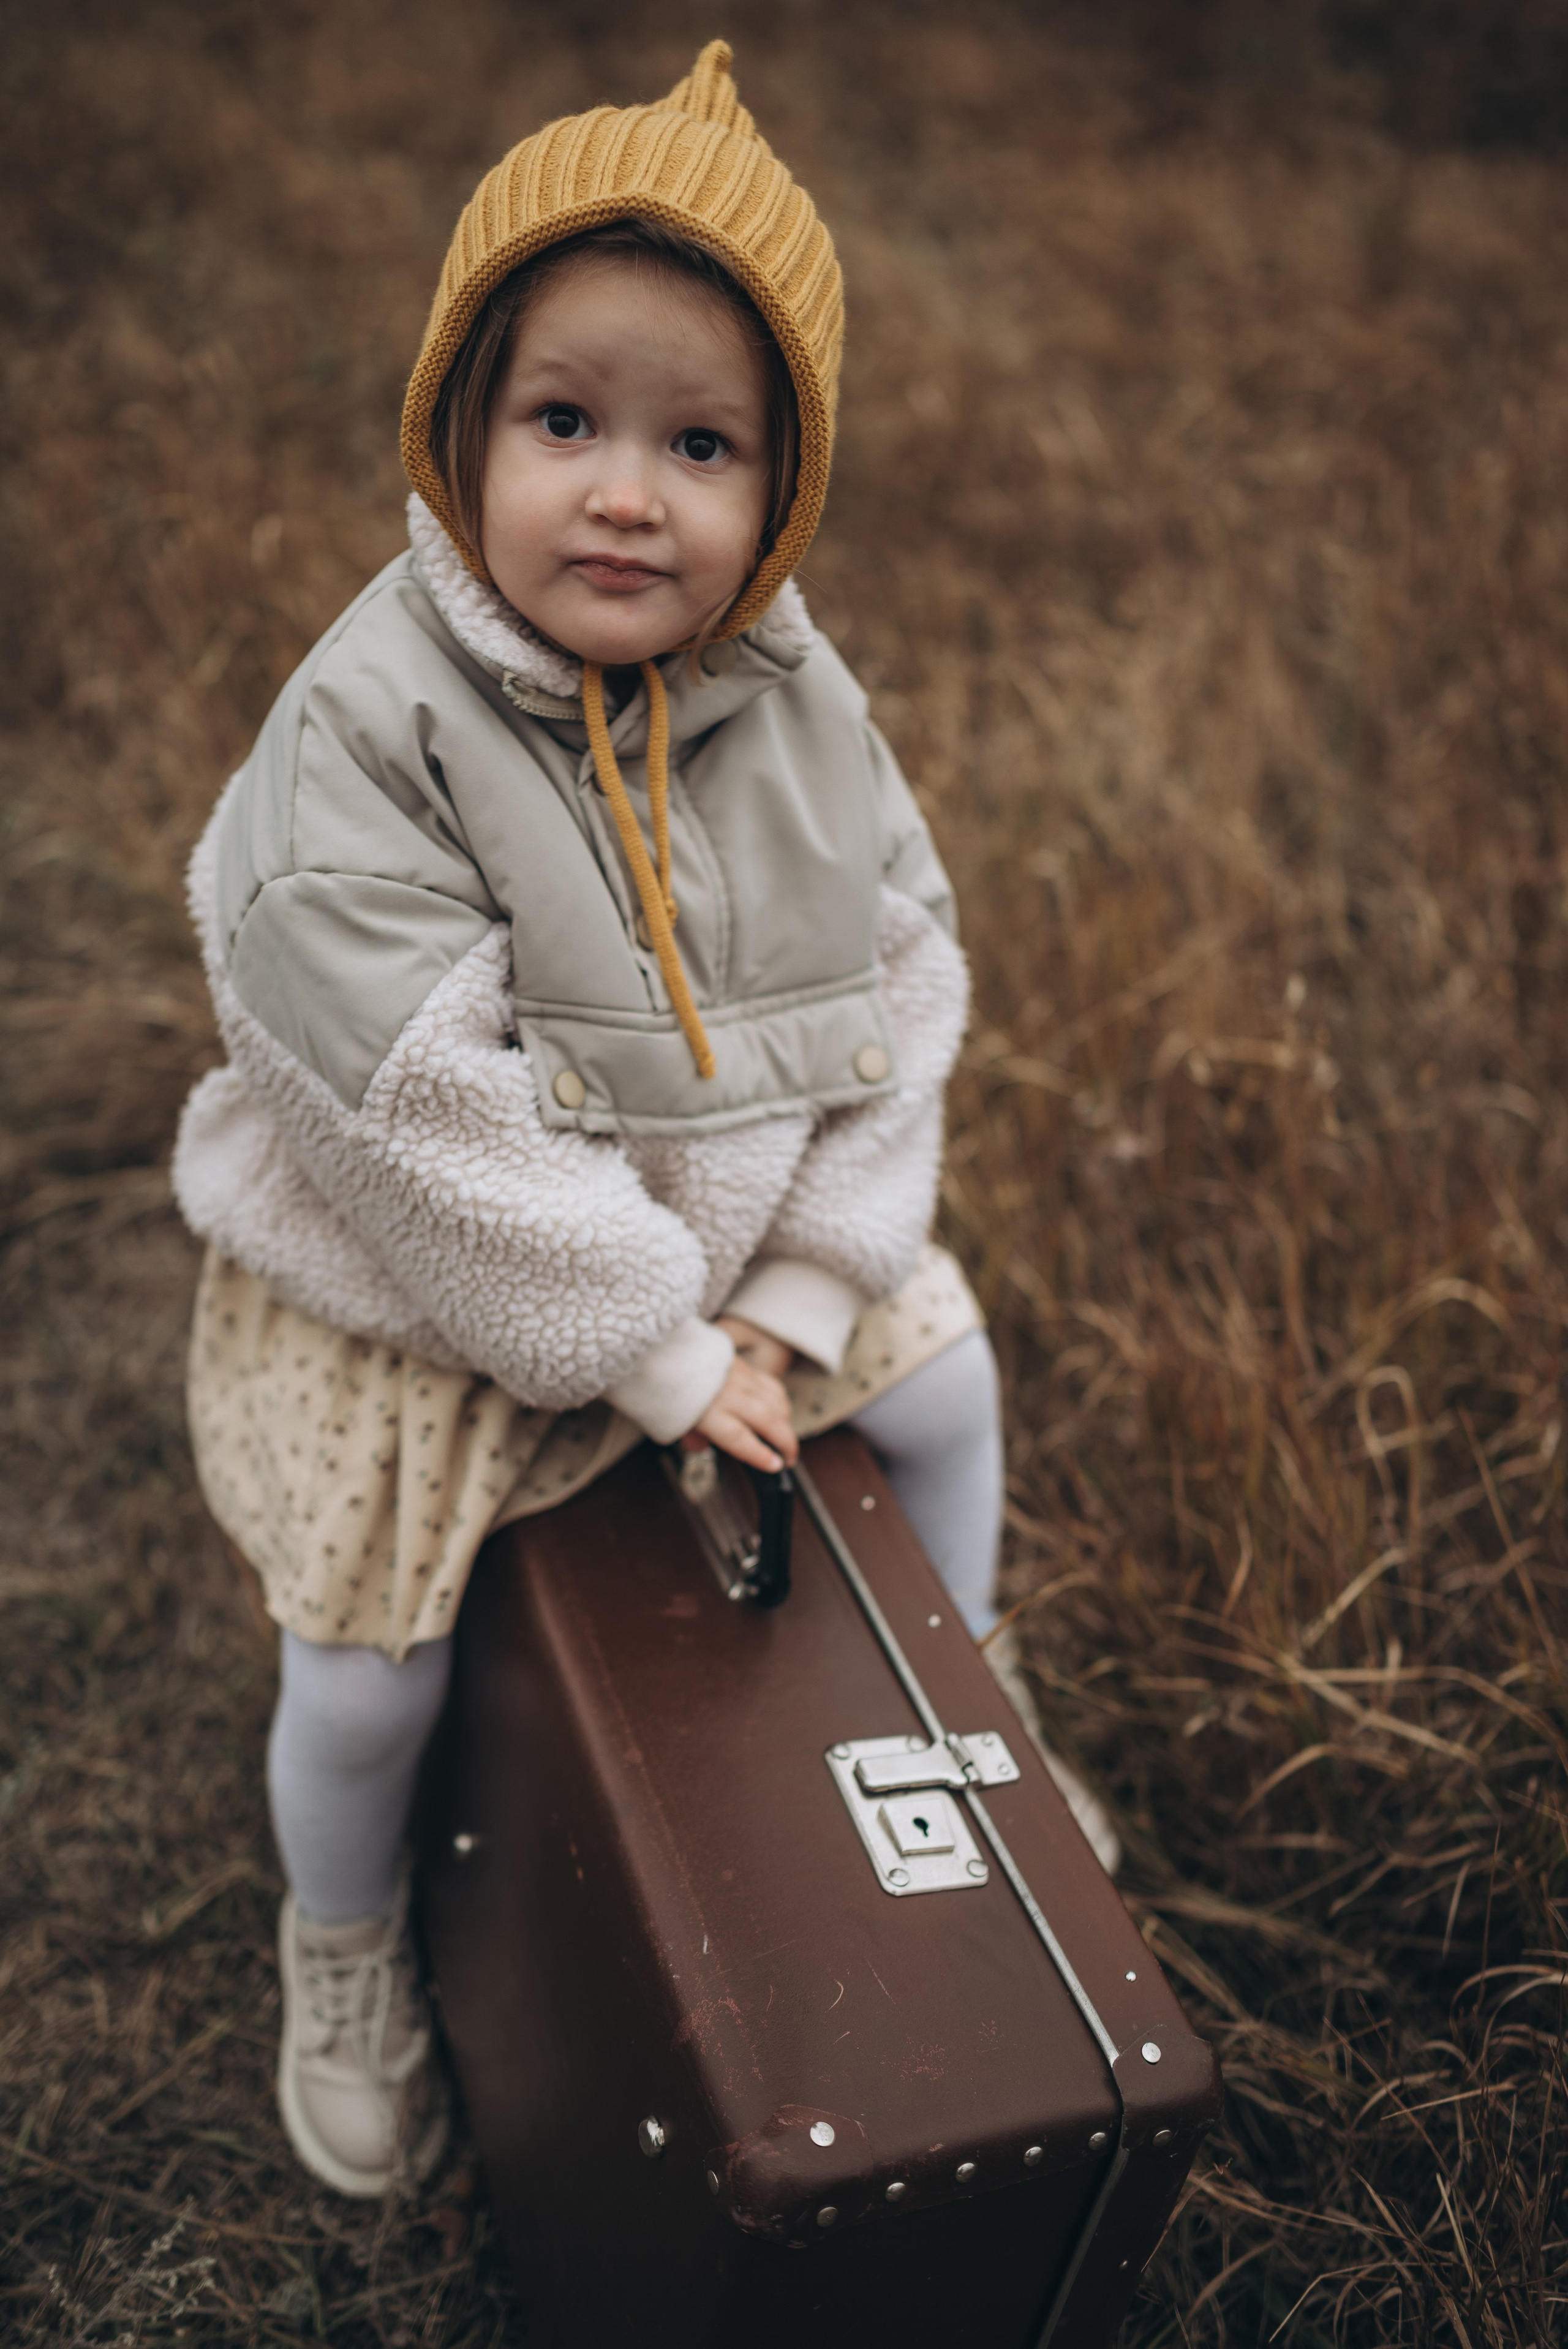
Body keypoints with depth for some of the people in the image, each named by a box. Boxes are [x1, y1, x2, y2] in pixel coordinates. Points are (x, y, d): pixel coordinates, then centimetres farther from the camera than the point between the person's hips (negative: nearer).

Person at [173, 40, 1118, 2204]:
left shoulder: (796, 702, -10)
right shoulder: (368, 733, -26)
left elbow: (900, 979, -4)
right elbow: (430, 1122, -28)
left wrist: (801, 1286, -11)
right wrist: (650, 1348, -22)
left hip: (732, 1230, 5)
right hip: (414, 1286, -4)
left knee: (945, 1380, 17)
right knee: (371, 1682, 2)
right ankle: (345, 1952, 39)